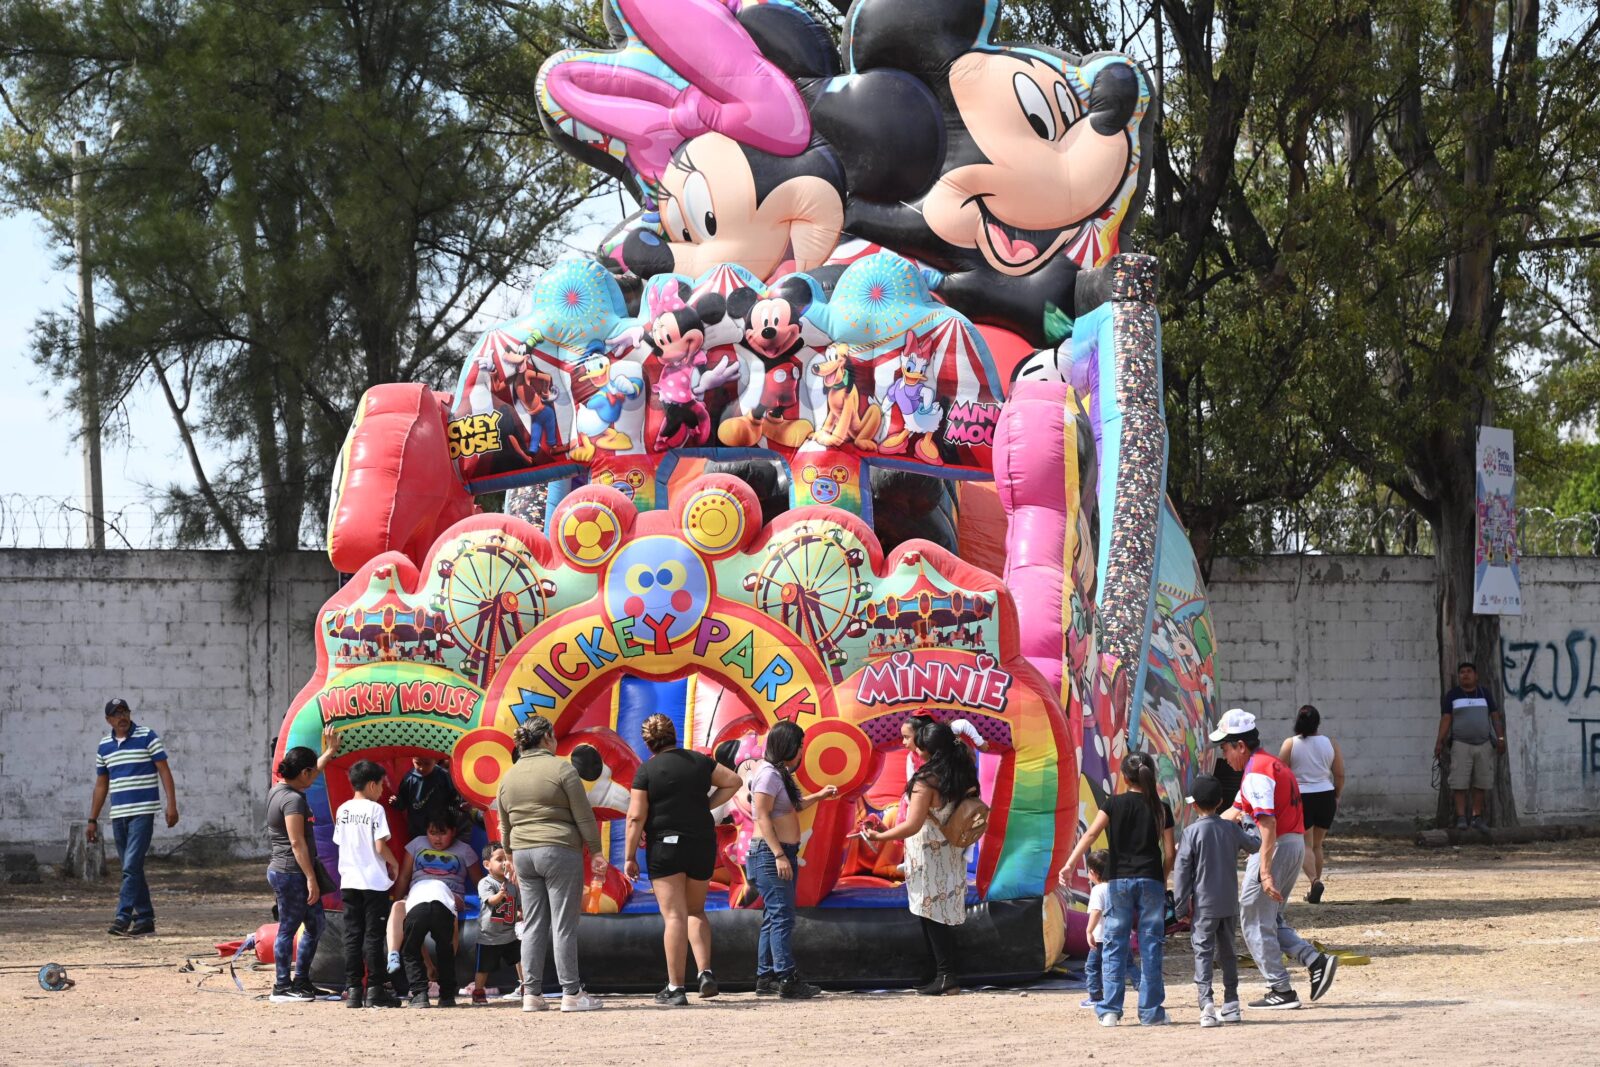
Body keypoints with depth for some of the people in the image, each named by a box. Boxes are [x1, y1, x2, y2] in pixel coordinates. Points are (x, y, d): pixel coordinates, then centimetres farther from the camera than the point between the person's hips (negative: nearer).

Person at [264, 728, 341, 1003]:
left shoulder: (280, 790, 11)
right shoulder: (293, 800, -19)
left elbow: (309, 771, 32)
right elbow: (297, 842, -22)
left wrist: (329, 752, 42)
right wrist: (311, 878, -21)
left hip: (281, 870, 10)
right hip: (292, 874, -10)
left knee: (315, 923, 14)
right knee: (288, 928, -3)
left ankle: (301, 981, 19)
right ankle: (282, 988, 3)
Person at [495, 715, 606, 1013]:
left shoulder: (509, 776, 12)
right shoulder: (561, 769, -6)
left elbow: (506, 826, 18)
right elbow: (584, 816, -7)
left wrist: (514, 860, 27)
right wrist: (595, 852, -1)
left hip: (523, 853, 6)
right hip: (559, 851, -6)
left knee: (533, 926, 8)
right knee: (564, 925, -4)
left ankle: (531, 994, 6)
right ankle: (571, 993, -3)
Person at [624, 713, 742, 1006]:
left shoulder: (646, 771, -6)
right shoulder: (699, 761, 6)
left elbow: (636, 817, -9)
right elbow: (733, 781, 11)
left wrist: (630, 856, -4)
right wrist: (707, 804, 13)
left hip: (665, 846, -4)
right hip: (702, 844, 4)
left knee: (674, 916, -4)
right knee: (696, 911, 19)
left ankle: (675, 988, -7)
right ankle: (705, 972, 1)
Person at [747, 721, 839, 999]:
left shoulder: (781, 774, 16)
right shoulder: (768, 774, -14)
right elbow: (763, 817, -20)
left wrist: (819, 796, 21)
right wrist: (779, 854, -23)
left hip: (784, 852, 11)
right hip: (770, 852, -11)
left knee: (773, 916, 12)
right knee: (782, 916, -13)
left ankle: (766, 978, 15)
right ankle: (787, 979, -17)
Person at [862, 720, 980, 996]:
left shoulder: (927, 780, -20)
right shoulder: (962, 774, 1)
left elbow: (912, 826, -22)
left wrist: (879, 836, -13)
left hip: (929, 857, -7)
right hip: (951, 856, 7)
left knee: (931, 915, -1)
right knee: (944, 913, 12)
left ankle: (945, 976, -1)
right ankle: (948, 971, 13)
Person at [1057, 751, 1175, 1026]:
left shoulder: (1115, 804, 1)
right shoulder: (1161, 809, 4)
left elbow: (1090, 834, -10)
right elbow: (1169, 853, 3)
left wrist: (1070, 864, -13)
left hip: (1118, 880, 0)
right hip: (1151, 880, 1)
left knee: (1114, 945, 4)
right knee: (1150, 946, 5)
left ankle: (1110, 1010, 0)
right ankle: (1150, 1011, 5)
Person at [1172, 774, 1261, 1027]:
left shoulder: (1192, 833, -10)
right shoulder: (1232, 829, 3)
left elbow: (1182, 871, -10)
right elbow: (1255, 845, 22)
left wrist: (1181, 906, -4)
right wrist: (1247, 827, 43)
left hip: (1203, 905, -4)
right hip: (1229, 905, 4)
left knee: (1203, 953, -6)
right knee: (1228, 953, 16)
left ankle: (1207, 1004, -20)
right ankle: (1231, 1005, 19)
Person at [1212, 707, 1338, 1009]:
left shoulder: (1256, 774, -16)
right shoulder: (1271, 763, 17)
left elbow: (1268, 825, -27)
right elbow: (1234, 813, 23)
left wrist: (1265, 873, -31)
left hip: (1274, 849, -10)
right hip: (1296, 845, 10)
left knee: (1255, 922, 1)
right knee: (1269, 919, 18)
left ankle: (1282, 991, 1)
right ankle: (1316, 960, 3)